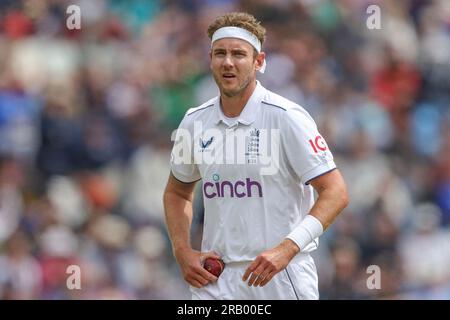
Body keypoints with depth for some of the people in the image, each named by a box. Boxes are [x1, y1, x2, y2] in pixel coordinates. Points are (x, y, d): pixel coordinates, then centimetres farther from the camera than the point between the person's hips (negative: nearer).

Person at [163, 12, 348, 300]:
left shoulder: (287, 117, -9)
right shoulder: (194, 122, 5)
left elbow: (335, 192, -12)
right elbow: (177, 192, 22)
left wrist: (286, 249, -23)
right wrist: (183, 252, 5)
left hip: (283, 279, -3)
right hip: (216, 279, 3)